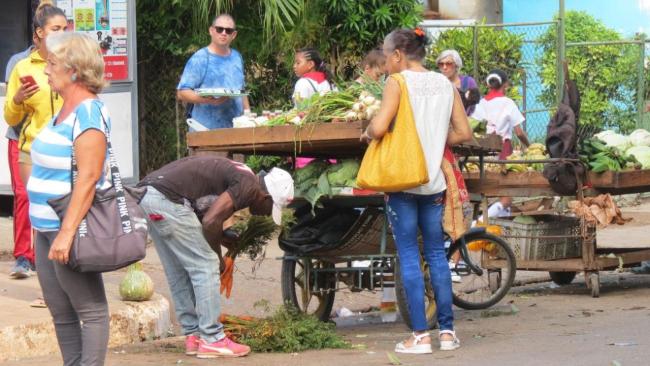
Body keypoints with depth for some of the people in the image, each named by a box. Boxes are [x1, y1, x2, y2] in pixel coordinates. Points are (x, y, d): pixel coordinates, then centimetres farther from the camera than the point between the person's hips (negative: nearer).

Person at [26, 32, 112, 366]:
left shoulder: (88, 113, -16)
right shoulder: (66, 109, 13)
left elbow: (88, 178, -23)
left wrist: (67, 232, -26)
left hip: (70, 226, -10)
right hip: (46, 226, 10)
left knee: (90, 309, -2)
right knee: (60, 310, 12)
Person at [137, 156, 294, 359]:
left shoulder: (237, 174, 23)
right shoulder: (250, 186, -6)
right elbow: (211, 222, -13)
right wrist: (218, 256, 3)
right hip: (167, 198, -10)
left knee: (178, 273, 17)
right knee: (205, 266, -2)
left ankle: (193, 335, 23)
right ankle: (211, 340, 1)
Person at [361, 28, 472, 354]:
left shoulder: (398, 82, -9)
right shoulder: (445, 84, 7)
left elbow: (378, 128, -19)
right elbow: (464, 133, 7)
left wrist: (367, 133, 2)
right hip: (434, 181, 5)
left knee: (409, 257, 0)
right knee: (437, 254, 12)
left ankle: (420, 335, -1)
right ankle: (447, 331, 12)